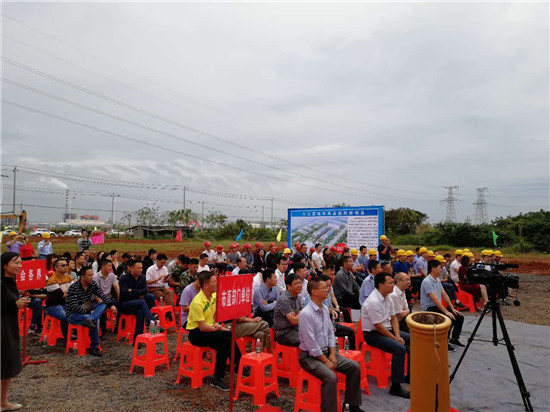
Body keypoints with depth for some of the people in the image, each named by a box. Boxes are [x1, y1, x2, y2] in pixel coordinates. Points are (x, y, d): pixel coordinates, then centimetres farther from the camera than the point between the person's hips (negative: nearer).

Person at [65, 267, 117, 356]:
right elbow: (74, 307, -26)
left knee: (104, 304, -18)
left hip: (86, 311, 7)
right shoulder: (73, 288, -20)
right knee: (94, 321, -35)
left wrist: (111, 305, -26)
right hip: (72, 315, -7)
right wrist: (89, 312, -22)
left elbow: (102, 295, -10)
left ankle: (90, 320, -38)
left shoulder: (92, 284, -1)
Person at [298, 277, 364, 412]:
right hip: (311, 356, -8)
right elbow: (311, 344, -22)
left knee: (355, 367, 0)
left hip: (326, 351, 8)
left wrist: (332, 354, -1)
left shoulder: (325, 309, 3)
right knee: (331, 377, -30)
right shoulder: (306, 314, -23)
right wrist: (326, 361, -15)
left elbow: (330, 333, 10)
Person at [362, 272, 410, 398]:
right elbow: (378, 326, -22)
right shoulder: (373, 301, -26)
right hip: (373, 334, -10)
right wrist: (395, 339, -13)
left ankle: (410, 375, 20)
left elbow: (393, 318, 9)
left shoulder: (387, 297, 3)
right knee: (400, 348, -28)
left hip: (387, 329, 10)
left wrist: (398, 336, -4)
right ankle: (395, 387, -19)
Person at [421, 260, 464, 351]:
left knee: (459, 317, 2)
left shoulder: (438, 280, 11)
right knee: (450, 319, -27)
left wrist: (452, 309, 5)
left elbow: (444, 295, 12)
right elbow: (434, 299, -26)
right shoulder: (427, 281, -20)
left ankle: (454, 338, 19)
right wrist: (446, 312, -27)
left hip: (438, 306, 10)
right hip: (429, 309, -10)